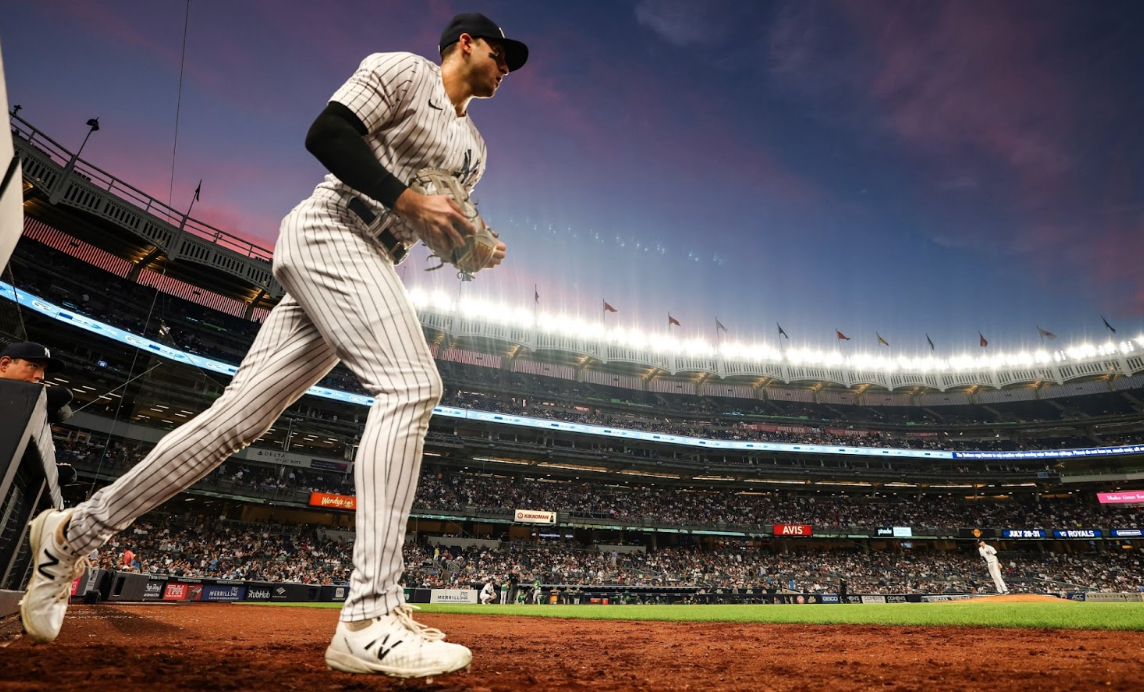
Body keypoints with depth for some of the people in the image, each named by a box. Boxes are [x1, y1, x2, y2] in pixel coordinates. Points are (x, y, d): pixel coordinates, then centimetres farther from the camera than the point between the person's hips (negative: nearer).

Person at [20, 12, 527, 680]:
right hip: (328, 231, -8)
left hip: (370, 264, 8)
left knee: (237, 417, 3)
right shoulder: (402, 70, 5)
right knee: (412, 383, -26)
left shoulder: (473, 148, 27)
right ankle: (370, 620, -30)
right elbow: (326, 132, -9)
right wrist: (406, 197, -17)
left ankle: (75, 531, 17)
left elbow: (439, 228, 25)